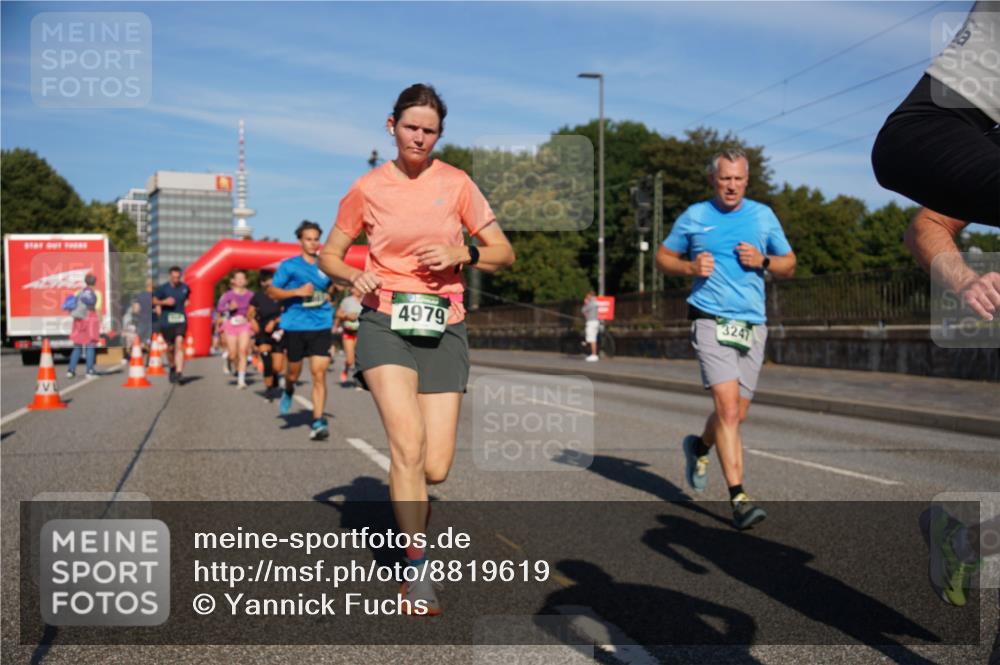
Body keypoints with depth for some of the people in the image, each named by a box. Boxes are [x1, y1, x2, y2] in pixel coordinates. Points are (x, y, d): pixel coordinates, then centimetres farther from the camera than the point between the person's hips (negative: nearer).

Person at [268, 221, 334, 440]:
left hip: (321, 326, 1)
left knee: (319, 374, -10)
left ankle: (318, 421, -9)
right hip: (295, 325, -1)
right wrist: (297, 292, -16)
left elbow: (332, 287, 27)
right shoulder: (289, 266, 0)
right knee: (293, 373, 12)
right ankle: (288, 391, 49)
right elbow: (272, 291, -3)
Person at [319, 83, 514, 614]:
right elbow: (328, 255, 14)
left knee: (436, 468, -3)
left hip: (443, 328, 1)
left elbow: (504, 253, 8)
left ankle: (404, 494, 35)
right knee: (408, 442, -20)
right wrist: (355, 276, -7)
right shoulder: (368, 188, 5)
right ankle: (416, 570, -6)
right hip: (385, 323, -1)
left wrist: (460, 255, -10)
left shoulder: (456, 183, 6)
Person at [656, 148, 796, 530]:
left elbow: (789, 266, 16)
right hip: (711, 322, -3)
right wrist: (690, 267, -8)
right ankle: (738, 498, -13)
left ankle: (699, 447, 43)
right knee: (727, 407, -16)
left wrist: (762, 261, -6)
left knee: (736, 414, 11)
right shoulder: (694, 216, 5)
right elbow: (663, 258, 13)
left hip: (752, 324, 4)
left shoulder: (763, 216, 10)